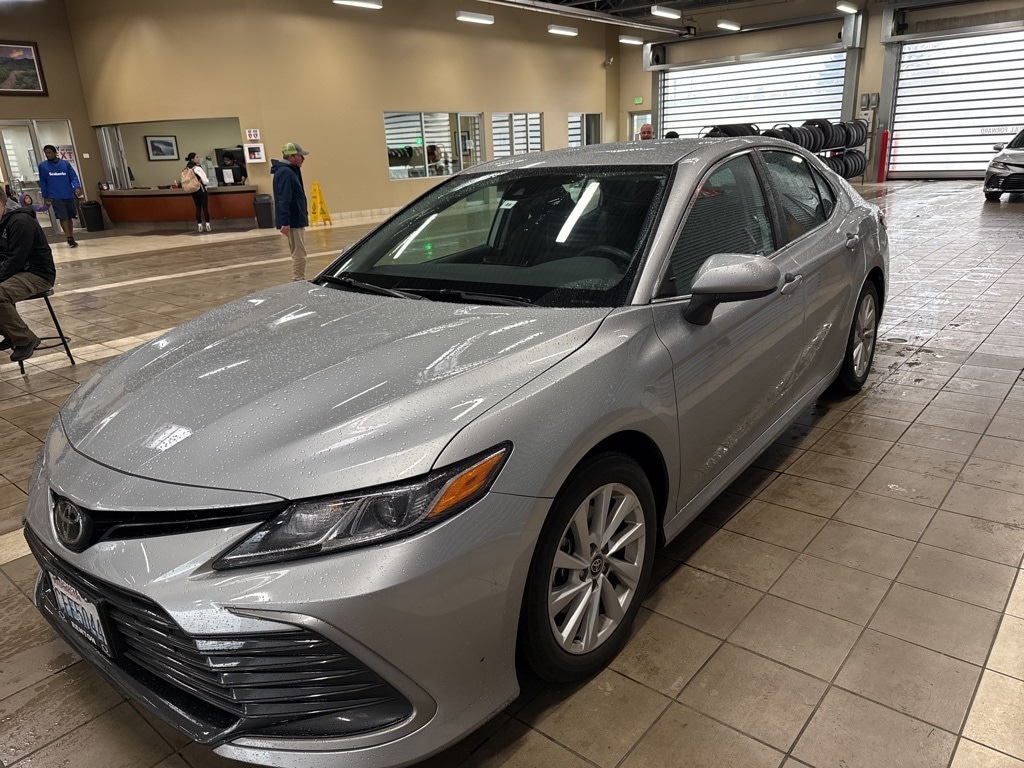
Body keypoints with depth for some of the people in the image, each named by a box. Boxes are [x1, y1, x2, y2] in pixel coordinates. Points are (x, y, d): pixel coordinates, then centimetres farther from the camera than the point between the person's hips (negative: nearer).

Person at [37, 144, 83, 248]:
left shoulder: (66, 163, 4)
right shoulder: (42, 166, 4)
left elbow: (73, 176, 0)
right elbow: (42, 182, 7)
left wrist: (77, 187, -18)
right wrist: (45, 196, 3)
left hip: (69, 195, 1)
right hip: (55, 197, -1)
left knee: (69, 217, 9)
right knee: (63, 217, -9)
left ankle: (71, 238, 19)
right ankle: (70, 239, -10)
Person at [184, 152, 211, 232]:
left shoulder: (187, 169, 5)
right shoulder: (197, 168, -15)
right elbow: (205, 181, -16)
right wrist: (207, 181, 6)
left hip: (193, 190, 6)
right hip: (201, 190, -6)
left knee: (198, 208, 9)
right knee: (205, 207, 0)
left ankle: (199, 226, 7)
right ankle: (207, 225, 0)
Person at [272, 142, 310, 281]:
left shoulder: (290, 171, 16)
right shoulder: (285, 173, -16)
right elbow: (284, 199, -24)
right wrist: (285, 222, -29)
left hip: (296, 220, 11)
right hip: (292, 221, -11)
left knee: (298, 253, 15)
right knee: (299, 254, -8)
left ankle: (300, 281, 22)